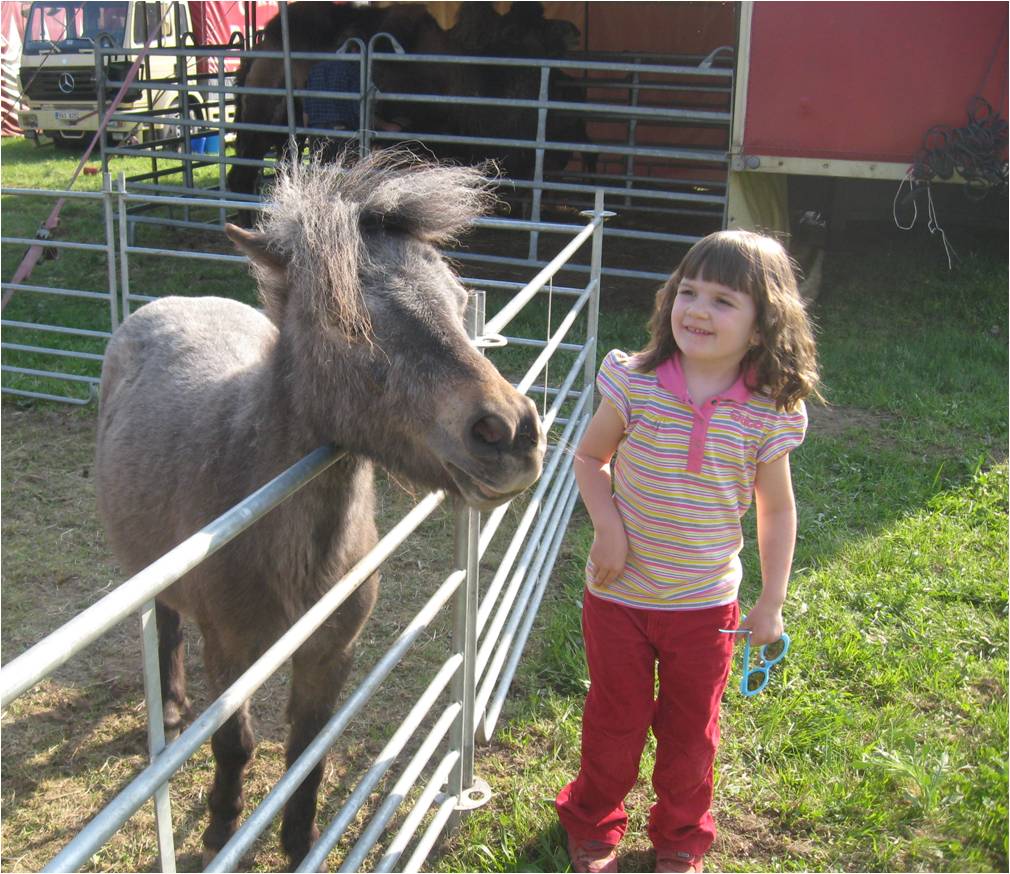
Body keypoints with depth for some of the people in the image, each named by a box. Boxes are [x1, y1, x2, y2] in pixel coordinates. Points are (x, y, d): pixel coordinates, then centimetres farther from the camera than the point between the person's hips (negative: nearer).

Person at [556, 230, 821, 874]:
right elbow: (590, 457, -1)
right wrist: (607, 525, -16)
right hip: (619, 595, 0)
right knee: (614, 721, 18)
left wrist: (772, 602, 1)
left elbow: (777, 508, -1)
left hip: (706, 605, 1)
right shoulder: (636, 384, -16)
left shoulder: (770, 414, -14)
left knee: (691, 731, 19)